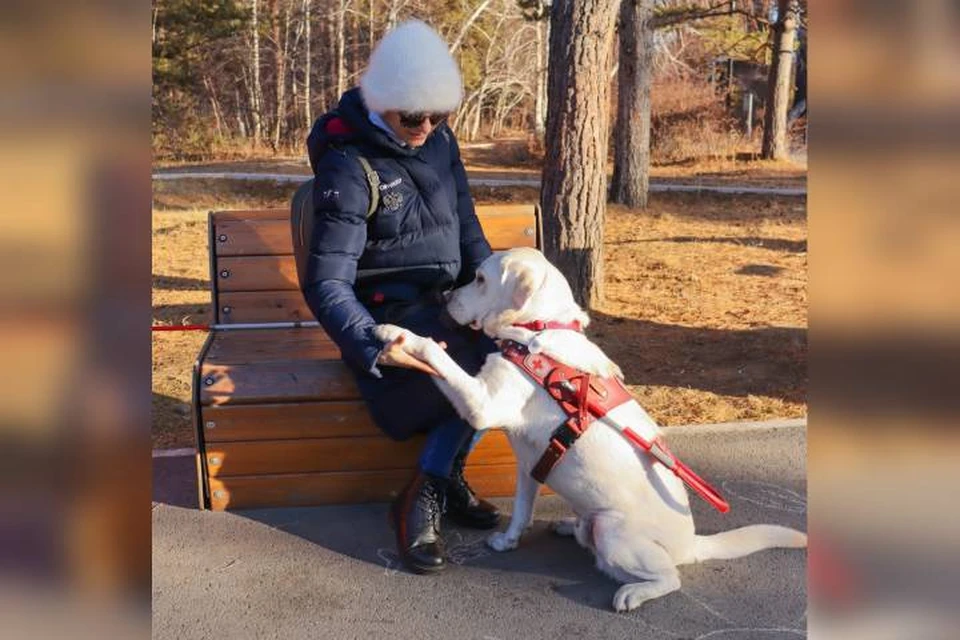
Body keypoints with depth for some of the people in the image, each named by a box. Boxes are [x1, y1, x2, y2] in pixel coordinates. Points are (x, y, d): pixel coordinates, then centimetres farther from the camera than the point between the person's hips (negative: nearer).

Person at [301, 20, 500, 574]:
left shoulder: (440, 142, 4)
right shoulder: (349, 167, -15)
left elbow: (467, 230, 11)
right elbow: (326, 283, -19)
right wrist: (374, 347, -35)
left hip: (446, 303, 7)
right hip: (388, 314, -7)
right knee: (496, 357, -28)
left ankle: (435, 484, -13)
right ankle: (430, 492, -10)